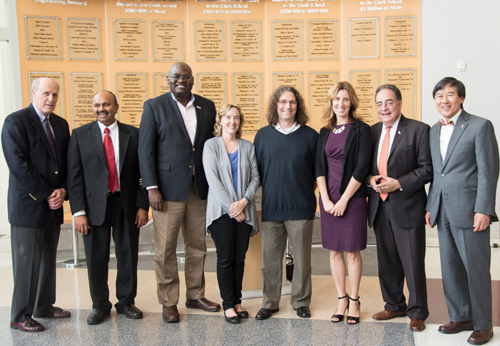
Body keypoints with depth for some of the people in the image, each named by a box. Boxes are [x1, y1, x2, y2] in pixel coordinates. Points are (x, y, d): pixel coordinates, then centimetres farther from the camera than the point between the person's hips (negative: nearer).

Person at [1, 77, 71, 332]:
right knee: (27, 262, 1)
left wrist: (62, 190, -5)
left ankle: (44, 306, 30)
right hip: (28, 205, -7)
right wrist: (45, 195, -15)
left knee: (48, 259, 16)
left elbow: (67, 162, 12)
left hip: (53, 205, 7)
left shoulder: (61, 124, 13)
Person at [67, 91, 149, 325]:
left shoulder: (133, 134, 4)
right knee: (96, 259, 8)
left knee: (128, 256, 10)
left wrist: (142, 205, -4)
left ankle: (126, 301, 29)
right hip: (94, 206, -1)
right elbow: (74, 176, -2)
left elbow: (142, 172, 3)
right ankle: (100, 305, 27)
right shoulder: (80, 135, 2)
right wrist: (78, 211, -9)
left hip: (126, 205, 1)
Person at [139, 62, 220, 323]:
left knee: (197, 246, 13)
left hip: (200, 188, 4)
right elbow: (146, 150, -4)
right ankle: (168, 302, 18)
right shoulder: (154, 106, 0)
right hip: (168, 189, -3)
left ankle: (195, 296, 28)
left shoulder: (207, 106, 10)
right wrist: (151, 188, -11)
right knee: (165, 249, 2)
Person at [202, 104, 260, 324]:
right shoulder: (211, 145, 1)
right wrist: (231, 206, -12)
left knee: (240, 257, 8)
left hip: (244, 211, 3)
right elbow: (212, 179, -7)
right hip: (221, 210, -3)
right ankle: (228, 304, 11)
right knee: (225, 258, 0)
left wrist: (244, 201, -10)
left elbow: (255, 177, 5)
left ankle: (237, 301, 20)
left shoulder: (248, 146, 10)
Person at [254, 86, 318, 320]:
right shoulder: (263, 135, 7)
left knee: (301, 257, 7)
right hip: (271, 207, 1)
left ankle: (301, 302, 24)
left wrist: (305, 192, 4)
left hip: (301, 207, -1)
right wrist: (270, 191, 5)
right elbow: (256, 171, 11)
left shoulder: (309, 136, 2)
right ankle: (270, 302, 22)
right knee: (270, 257, 7)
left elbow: (318, 171, 7)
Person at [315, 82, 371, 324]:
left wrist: (344, 199, -13)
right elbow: (319, 167, 6)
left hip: (352, 197, -4)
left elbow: (362, 167, -10)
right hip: (328, 198, 4)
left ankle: (354, 301, 17)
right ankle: (341, 299, 21)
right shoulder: (325, 132, 11)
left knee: (352, 250, 3)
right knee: (334, 250, 9)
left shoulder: (361, 130, -3)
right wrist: (325, 199, -5)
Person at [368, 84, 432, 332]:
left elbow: (427, 169, -10)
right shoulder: (372, 131, 11)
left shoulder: (419, 130, -6)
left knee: (413, 263, 2)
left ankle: (417, 313, 19)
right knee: (387, 262, 15)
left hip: (407, 207, -5)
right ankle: (394, 305, 33)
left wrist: (398, 184, -18)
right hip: (379, 206, 5)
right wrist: (370, 178, -5)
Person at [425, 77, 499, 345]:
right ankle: (460, 317, 26)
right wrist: (430, 206, 12)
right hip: (443, 210, 6)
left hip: (469, 210, -6)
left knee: (476, 268, 2)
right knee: (450, 268, 11)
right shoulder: (434, 131, 15)